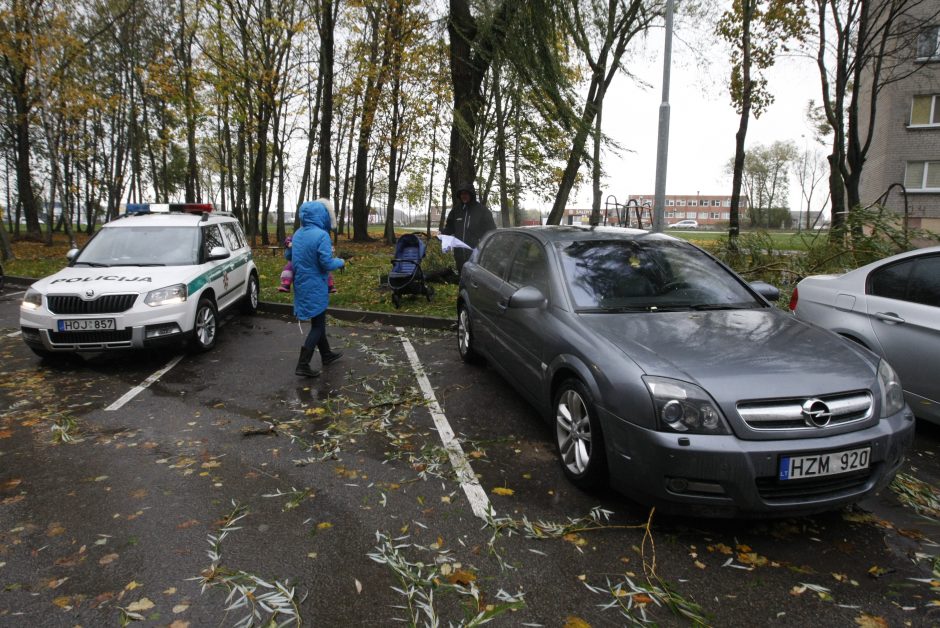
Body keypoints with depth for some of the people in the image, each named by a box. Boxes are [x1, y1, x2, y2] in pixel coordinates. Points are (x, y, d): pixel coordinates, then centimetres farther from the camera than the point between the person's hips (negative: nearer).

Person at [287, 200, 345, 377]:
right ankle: (303, 365, -1)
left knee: (317, 322, 21)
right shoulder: (321, 235, -20)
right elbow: (327, 263, -21)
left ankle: (326, 354, 35)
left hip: (301, 285, 8)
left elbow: (288, 255, 17)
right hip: (315, 287, -8)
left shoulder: (298, 234, 5)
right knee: (317, 325, 1)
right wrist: (340, 262, -2)